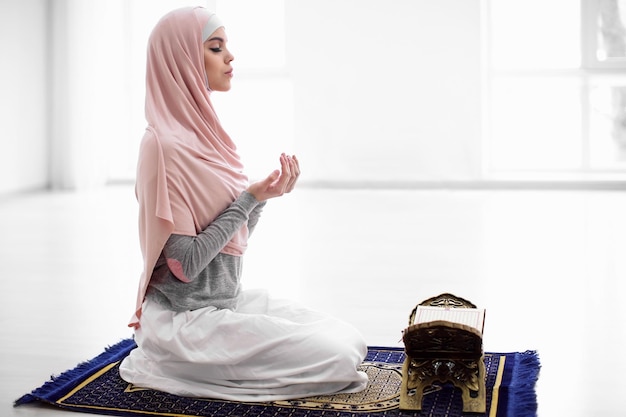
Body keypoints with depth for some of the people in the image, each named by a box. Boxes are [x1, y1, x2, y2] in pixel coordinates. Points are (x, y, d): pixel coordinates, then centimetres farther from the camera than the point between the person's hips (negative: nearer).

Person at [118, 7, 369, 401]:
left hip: (229, 300, 8)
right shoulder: (166, 146, -19)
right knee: (337, 358, -12)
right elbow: (185, 264, -20)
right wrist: (250, 198, -17)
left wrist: (264, 195, -5)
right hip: (188, 317, -8)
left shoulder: (206, 132, 7)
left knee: (353, 342, 5)